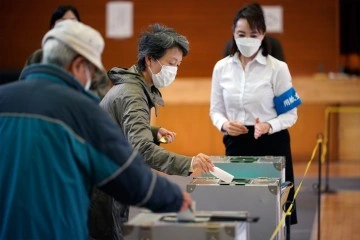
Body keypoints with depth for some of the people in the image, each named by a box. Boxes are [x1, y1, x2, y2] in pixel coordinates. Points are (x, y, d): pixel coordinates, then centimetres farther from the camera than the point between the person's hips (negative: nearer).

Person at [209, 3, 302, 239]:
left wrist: (269, 126, -22)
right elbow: (216, 109, 9)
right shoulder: (221, 67, 4)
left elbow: (290, 114, -3)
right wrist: (224, 124, -13)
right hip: (236, 145, 3)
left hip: (271, 145, -3)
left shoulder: (278, 68, -5)